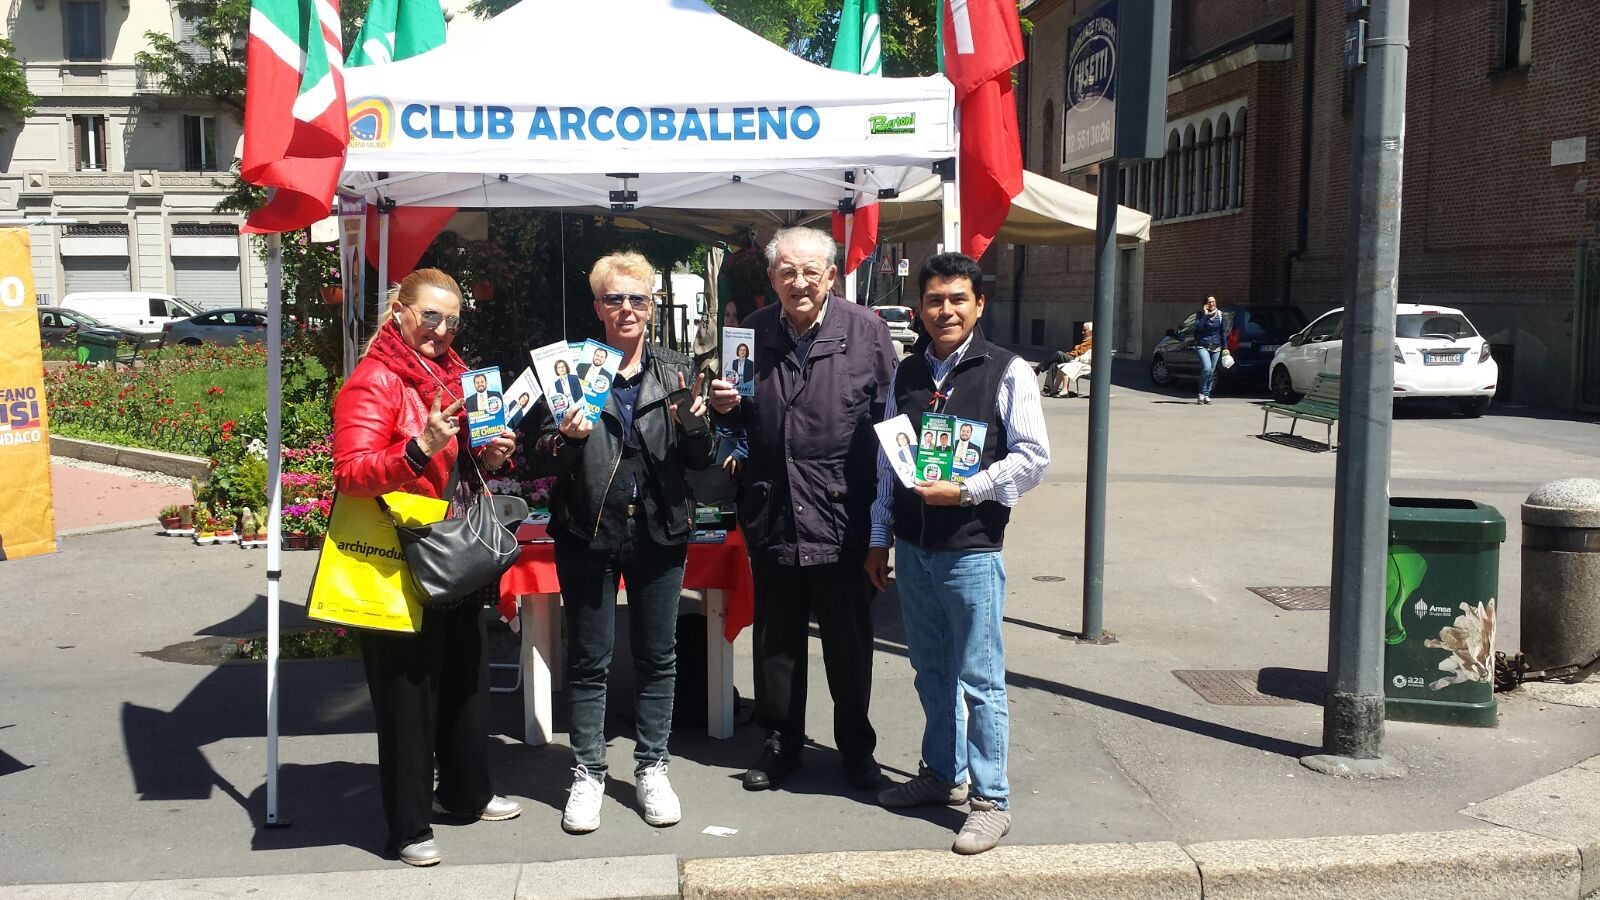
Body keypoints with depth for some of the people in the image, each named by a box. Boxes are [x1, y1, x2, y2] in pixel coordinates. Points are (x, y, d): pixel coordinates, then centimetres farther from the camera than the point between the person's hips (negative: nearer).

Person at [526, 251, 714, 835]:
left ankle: (651, 769, 22)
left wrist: (694, 427, -14)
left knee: (658, 656, 9)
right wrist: (566, 439, -19)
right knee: (589, 660, 5)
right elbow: (540, 461, 1)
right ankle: (588, 773, 18)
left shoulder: (678, 371, 7)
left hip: (660, 531, 2)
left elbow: (702, 462, 7)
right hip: (589, 532, -1)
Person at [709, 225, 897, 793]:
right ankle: (780, 743, 30)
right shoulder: (752, 333, 6)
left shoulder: (866, 331, -5)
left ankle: (856, 747, 27)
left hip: (843, 517, -3)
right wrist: (725, 406, -5)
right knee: (775, 639, 14)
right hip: (772, 516, 3)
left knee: (849, 641, 10)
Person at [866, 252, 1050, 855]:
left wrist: (965, 490, -17)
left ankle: (990, 800, 10)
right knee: (931, 671, 17)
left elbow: (1033, 458, -8)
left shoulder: (1006, 373, -6)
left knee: (979, 680, 0)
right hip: (912, 548, 5)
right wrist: (879, 538, 14)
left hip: (971, 549, -5)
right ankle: (944, 772, 33)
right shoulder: (906, 374, 10)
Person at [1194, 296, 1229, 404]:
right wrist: (1205, 314, -17)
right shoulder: (1200, 314, 0)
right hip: (1202, 346, -3)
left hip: (1216, 347, 3)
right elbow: (1198, 327, -17)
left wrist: (1225, 347, 5)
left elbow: (1223, 332, 10)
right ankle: (1201, 393, -9)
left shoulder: (1220, 315, 7)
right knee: (1207, 368, -21)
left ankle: (1207, 394, 15)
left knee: (1211, 371, 4)